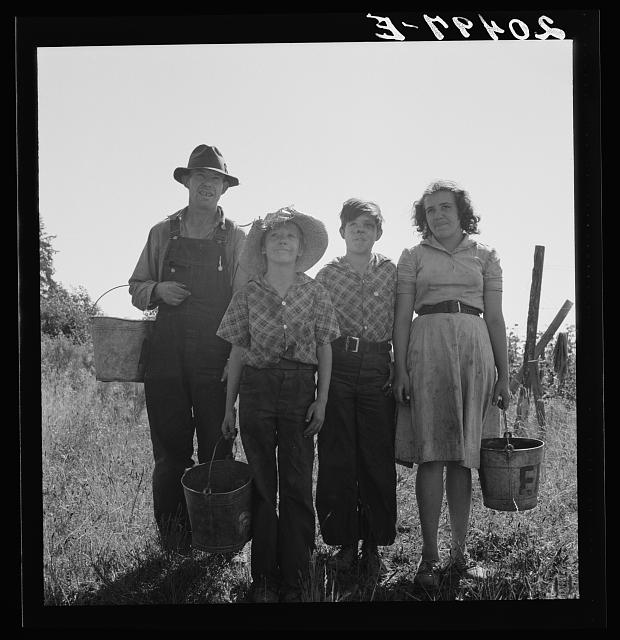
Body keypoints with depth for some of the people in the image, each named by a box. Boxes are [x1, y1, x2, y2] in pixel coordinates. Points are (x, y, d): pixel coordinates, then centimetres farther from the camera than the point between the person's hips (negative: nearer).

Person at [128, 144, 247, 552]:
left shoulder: (236, 238, 7)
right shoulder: (163, 233, 13)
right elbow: (137, 288, 18)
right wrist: (158, 291, -5)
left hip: (217, 358, -2)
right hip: (167, 357, 2)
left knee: (217, 451, 1)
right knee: (170, 451, 4)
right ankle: (173, 541, 13)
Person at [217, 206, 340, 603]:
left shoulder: (315, 293, 3)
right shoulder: (248, 295, 4)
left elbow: (325, 349, 6)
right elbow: (238, 352, 8)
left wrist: (322, 400, -1)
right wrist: (229, 408, 8)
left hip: (300, 388, 0)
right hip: (256, 387, 1)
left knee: (297, 486, -1)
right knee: (262, 485, 4)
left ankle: (293, 581, 9)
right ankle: (263, 579, 13)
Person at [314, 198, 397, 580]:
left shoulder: (392, 271, 9)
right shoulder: (327, 275, 8)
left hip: (378, 369, 0)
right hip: (337, 368, 0)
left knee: (378, 458, 1)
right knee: (337, 458, 1)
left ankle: (373, 546, 12)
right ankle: (345, 543, 13)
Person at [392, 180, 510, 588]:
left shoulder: (485, 256, 14)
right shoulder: (413, 257, 11)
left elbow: (495, 319, 12)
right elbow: (402, 316, 6)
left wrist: (504, 375, 7)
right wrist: (401, 369, -4)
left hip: (475, 350, 2)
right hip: (427, 348, -1)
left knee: (464, 455, 3)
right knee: (432, 454, -8)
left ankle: (460, 552, 11)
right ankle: (430, 557, -3)